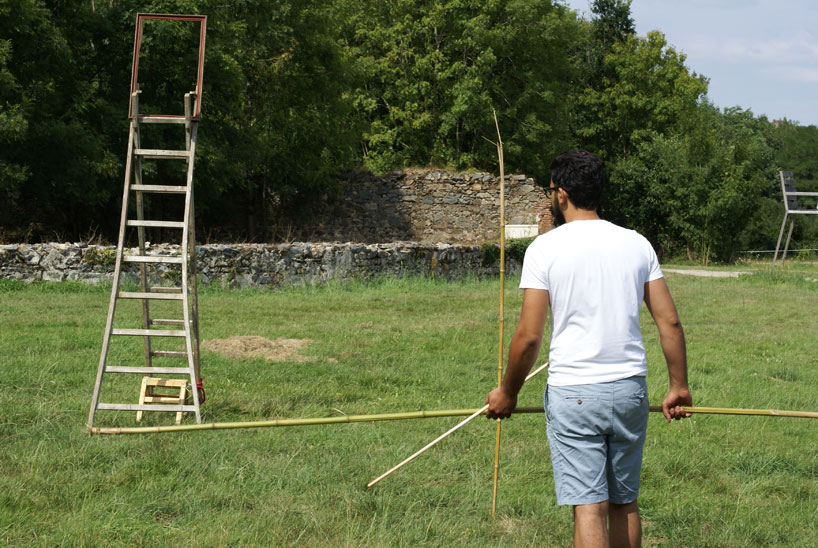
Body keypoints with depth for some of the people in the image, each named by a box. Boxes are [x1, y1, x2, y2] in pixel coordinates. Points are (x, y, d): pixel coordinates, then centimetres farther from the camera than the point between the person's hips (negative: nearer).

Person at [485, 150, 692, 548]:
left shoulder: (545, 248, -6)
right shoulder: (636, 244, 6)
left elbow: (528, 336, -9)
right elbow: (669, 321, 5)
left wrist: (508, 392, 5)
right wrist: (679, 387, 15)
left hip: (572, 395, -4)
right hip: (630, 390, 4)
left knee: (589, 507, -4)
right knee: (624, 503, 15)